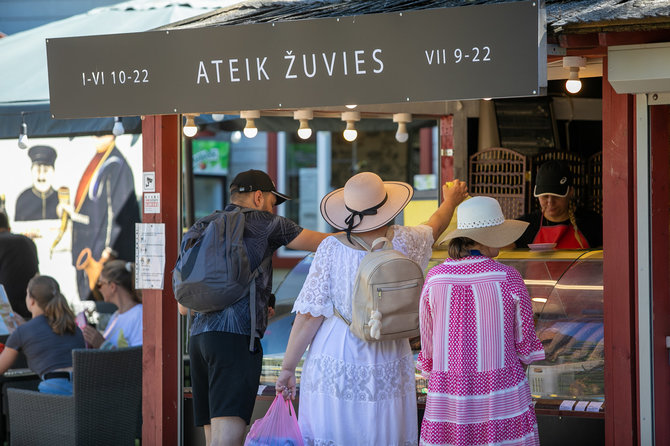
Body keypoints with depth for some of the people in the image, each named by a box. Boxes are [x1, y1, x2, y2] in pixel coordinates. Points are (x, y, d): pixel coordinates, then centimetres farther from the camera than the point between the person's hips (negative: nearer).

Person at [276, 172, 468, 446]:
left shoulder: (332, 249, -12)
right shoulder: (404, 242, -4)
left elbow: (310, 315, -11)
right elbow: (435, 227, 20)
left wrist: (288, 367, -3)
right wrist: (451, 200, 42)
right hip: (387, 370, 2)